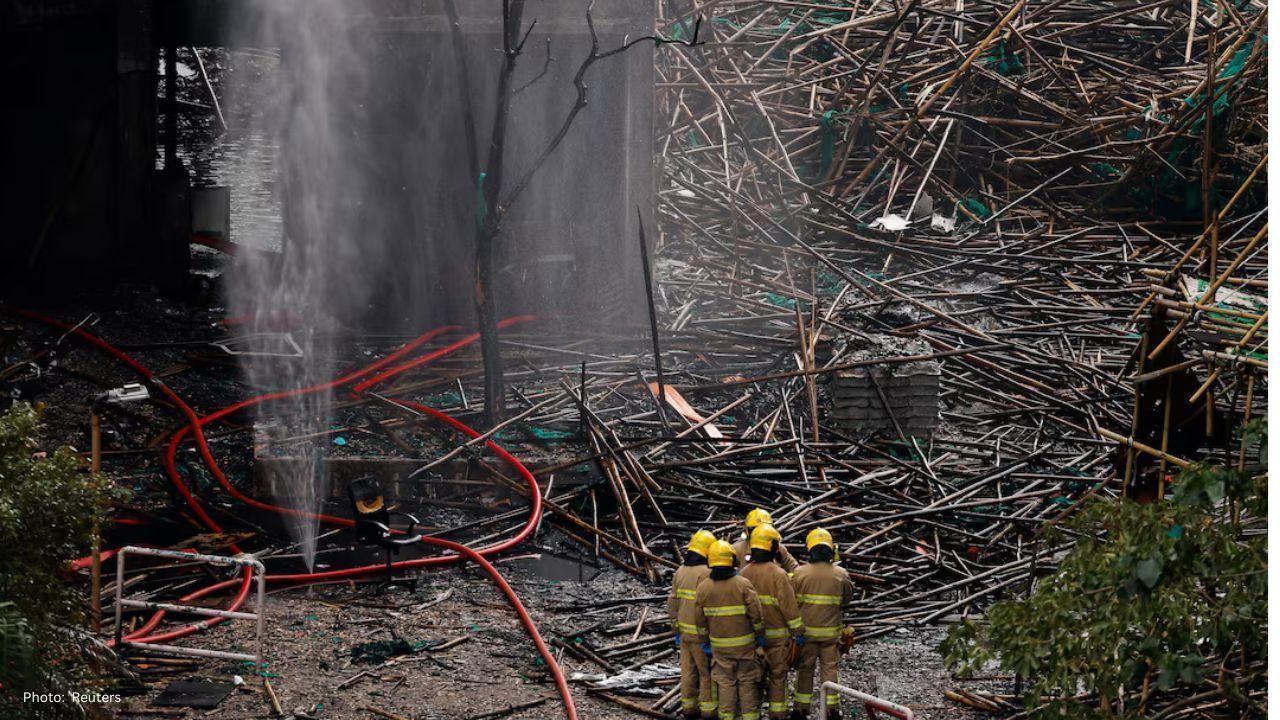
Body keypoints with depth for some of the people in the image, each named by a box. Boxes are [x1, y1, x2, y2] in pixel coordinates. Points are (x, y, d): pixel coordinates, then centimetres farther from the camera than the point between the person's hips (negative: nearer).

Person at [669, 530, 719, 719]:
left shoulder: (680, 571, 5)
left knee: (688, 670, 14)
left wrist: (676, 629, 18)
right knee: (708, 672, 3)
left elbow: (673, 602, 10)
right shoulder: (706, 573, -18)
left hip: (684, 631, 7)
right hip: (700, 633, -7)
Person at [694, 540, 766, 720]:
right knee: (747, 681, 8)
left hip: (719, 644, 2)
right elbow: (756, 614, -12)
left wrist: (705, 638, 15)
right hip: (744, 643, -2)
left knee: (725, 681, 11)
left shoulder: (703, 587, -4)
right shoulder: (743, 584, -13)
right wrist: (760, 635, 3)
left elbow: (699, 619, 1)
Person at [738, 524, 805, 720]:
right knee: (778, 676, 5)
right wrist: (798, 632, -8)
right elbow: (789, 606, -16)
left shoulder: (744, 573, 0)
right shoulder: (778, 574, -16)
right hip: (777, 634, -5)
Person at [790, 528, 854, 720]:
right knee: (830, 668, 11)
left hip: (806, 630, 0)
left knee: (805, 669, 10)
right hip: (831, 631, 0)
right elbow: (848, 598, 5)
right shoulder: (840, 574, -9)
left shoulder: (800, 573, -11)